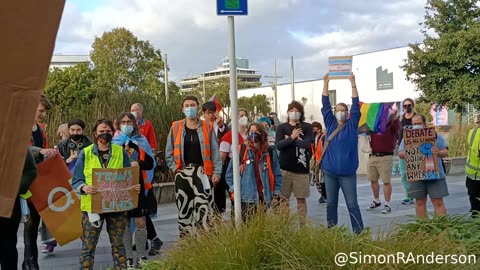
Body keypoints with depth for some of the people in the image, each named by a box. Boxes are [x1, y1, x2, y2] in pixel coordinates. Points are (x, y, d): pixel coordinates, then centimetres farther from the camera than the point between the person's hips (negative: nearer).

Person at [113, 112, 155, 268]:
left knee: (140, 223, -1)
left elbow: (151, 163, 4)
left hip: (139, 186, 0)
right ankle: (128, 257, 13)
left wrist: (138, 164, -14)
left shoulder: (141, 140, 7)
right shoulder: (114, 142, 7)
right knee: (124, 223, 4)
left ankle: (141, 256, 11)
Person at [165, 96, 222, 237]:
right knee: (184, 208, 6)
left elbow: (214, 151, 1)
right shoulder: (176, 127, 7)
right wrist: (174, 167, -1)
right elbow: (169, 152, 11)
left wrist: (217, 172, -6)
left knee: (204, 207, -9)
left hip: (202, 172, -2)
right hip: (182, 173, 2)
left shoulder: (207, 127, 4)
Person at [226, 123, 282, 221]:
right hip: (246, 198, -2)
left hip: (264, 198, 2)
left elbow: (277, 175, 10)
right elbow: (230, 172, 3)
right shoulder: (241, 150, 0)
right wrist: (233, 190, -3)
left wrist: (276, 194, 5)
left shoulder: (269, 153, 6)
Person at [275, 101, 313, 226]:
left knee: (301, 198, 6)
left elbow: (306, 144, -13)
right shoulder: (281, 127, 5)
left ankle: (302, 224, 12)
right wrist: (292, 137, -22)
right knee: (283, 198, 3)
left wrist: (289, 140, -8)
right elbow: (278, 145, -9)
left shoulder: (307, 127, 3)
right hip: (285, 168, 1)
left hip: (301, 168, -1)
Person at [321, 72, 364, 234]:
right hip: (329, 172, 3)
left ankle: (359, 233, 2)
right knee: (331, 203, 11)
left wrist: (353, 83, -13)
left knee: (352, 204, -1)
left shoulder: (352, 125, 1)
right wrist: (326, 83, 0)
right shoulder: (330, 123, 8)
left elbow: (356, 105, -6)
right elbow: (325, 105, 6)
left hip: (347, 173, -3)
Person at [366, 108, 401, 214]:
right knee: (373, 180, 14)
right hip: (373, 156, 5)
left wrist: (394, 115, -45)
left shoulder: (392, 126, -3)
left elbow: (397, 124, -24)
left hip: (385, 157, -5)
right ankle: (376, 201, 30)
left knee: (386, 181, -3)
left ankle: (387, 205, 3)